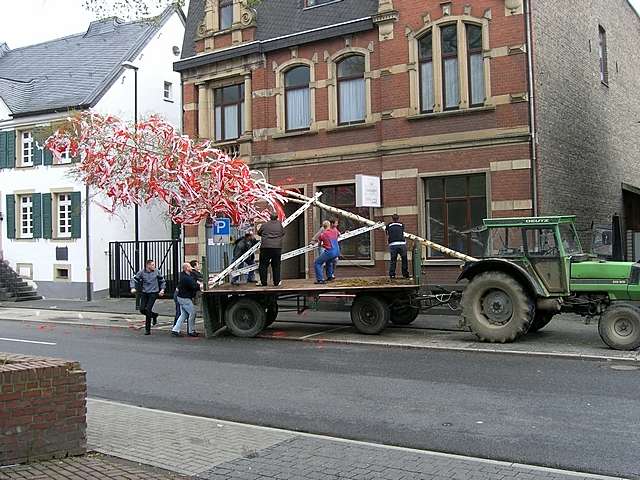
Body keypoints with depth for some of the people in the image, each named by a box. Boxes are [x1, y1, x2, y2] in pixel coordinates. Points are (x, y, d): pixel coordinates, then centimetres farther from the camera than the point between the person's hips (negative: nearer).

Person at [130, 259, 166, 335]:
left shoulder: (156, 272, -1)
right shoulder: (141, 272, -3)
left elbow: (163, 281, 11)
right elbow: (134, 280, 1)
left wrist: (162, 289, 0)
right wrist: (133, 288, -15)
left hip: (153, 293, -3)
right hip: (144, 293, 3)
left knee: (148, 310, -12)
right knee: (142, 310, -2)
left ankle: (147, 329, -3)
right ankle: (154, 315, 30)